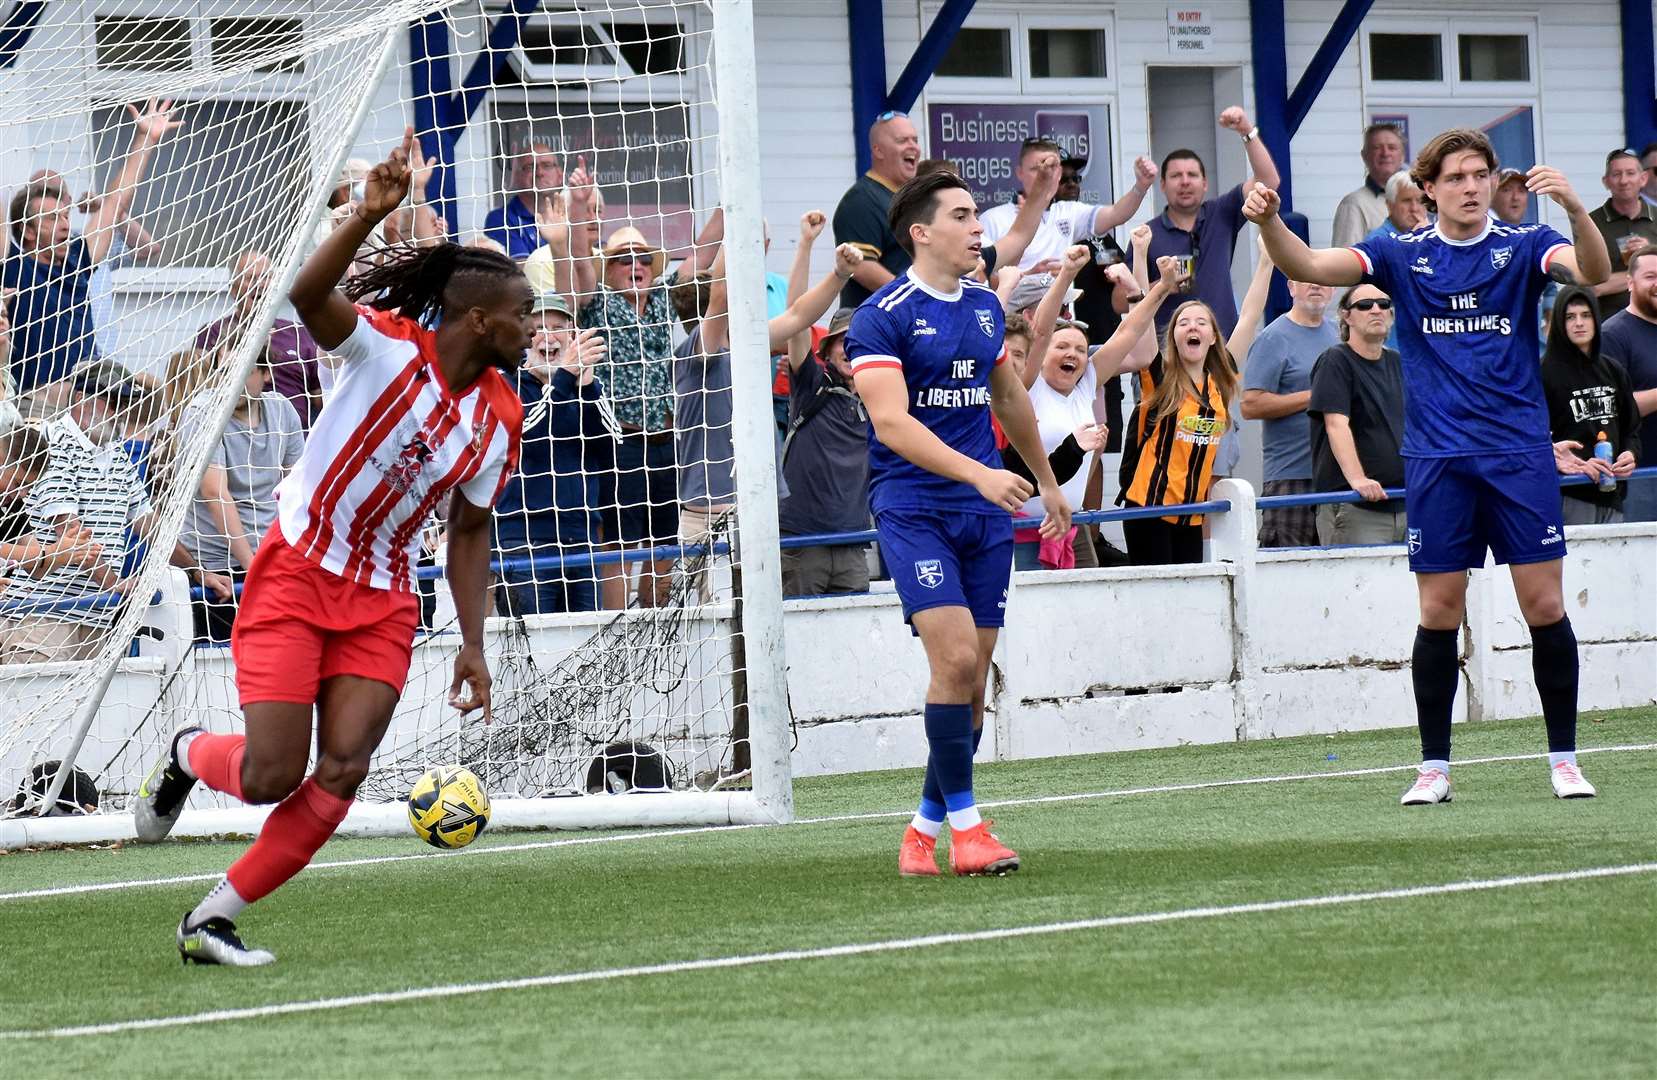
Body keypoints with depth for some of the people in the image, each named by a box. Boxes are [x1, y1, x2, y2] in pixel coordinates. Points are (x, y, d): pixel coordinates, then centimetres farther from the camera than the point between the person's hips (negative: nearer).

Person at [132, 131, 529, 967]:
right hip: (294, 575, -5)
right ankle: (189, 755, 27)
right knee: (271, 778, -10)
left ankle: (214, 918, 1)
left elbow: (469, 531, 12)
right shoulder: (391, 346, -15)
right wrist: (368, 216, -50)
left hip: (381, 600, 5)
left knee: (341, 772, -13)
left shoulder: (500, 417, 1)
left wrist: (472, 646, 4)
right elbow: (309, 298, -34)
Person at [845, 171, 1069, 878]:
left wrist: (1046, 481, 35)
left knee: (972, 679, 4)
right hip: (912, 507, -6)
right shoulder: (883, 316, -10)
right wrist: (979, 473, -31)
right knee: (955, 659, -18)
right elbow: (891, 423, -21)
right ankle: (965, 825, -11)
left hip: (987, 511, 6)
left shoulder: (985, 306, 12)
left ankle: (927, 826, 15)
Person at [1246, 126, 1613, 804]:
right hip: (1437, 460, 1)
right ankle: (1434, 767, 8)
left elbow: (1593, 273, -17)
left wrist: (1575, 209, -37)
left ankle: (1563, 760, 6)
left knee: (1544, 603, -3)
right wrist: (1270, 222, -23)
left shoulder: (1523, 246, 2)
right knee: (1439, 612, 1)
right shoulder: (1405, 256, 6)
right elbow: (1308, 266, -3)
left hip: (1519, 454, -1)